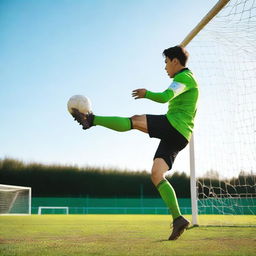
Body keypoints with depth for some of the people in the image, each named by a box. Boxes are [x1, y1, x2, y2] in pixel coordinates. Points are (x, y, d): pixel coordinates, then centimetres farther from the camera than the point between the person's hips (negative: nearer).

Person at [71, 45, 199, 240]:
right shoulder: (187, 80, 33)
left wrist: (146, 94, -2)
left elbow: (165, 97, -18)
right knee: (156, 175, -2)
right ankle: (178, 219, -9)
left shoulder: (185, 77, 0)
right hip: (179, 136, 9)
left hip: (173, 125, -9)